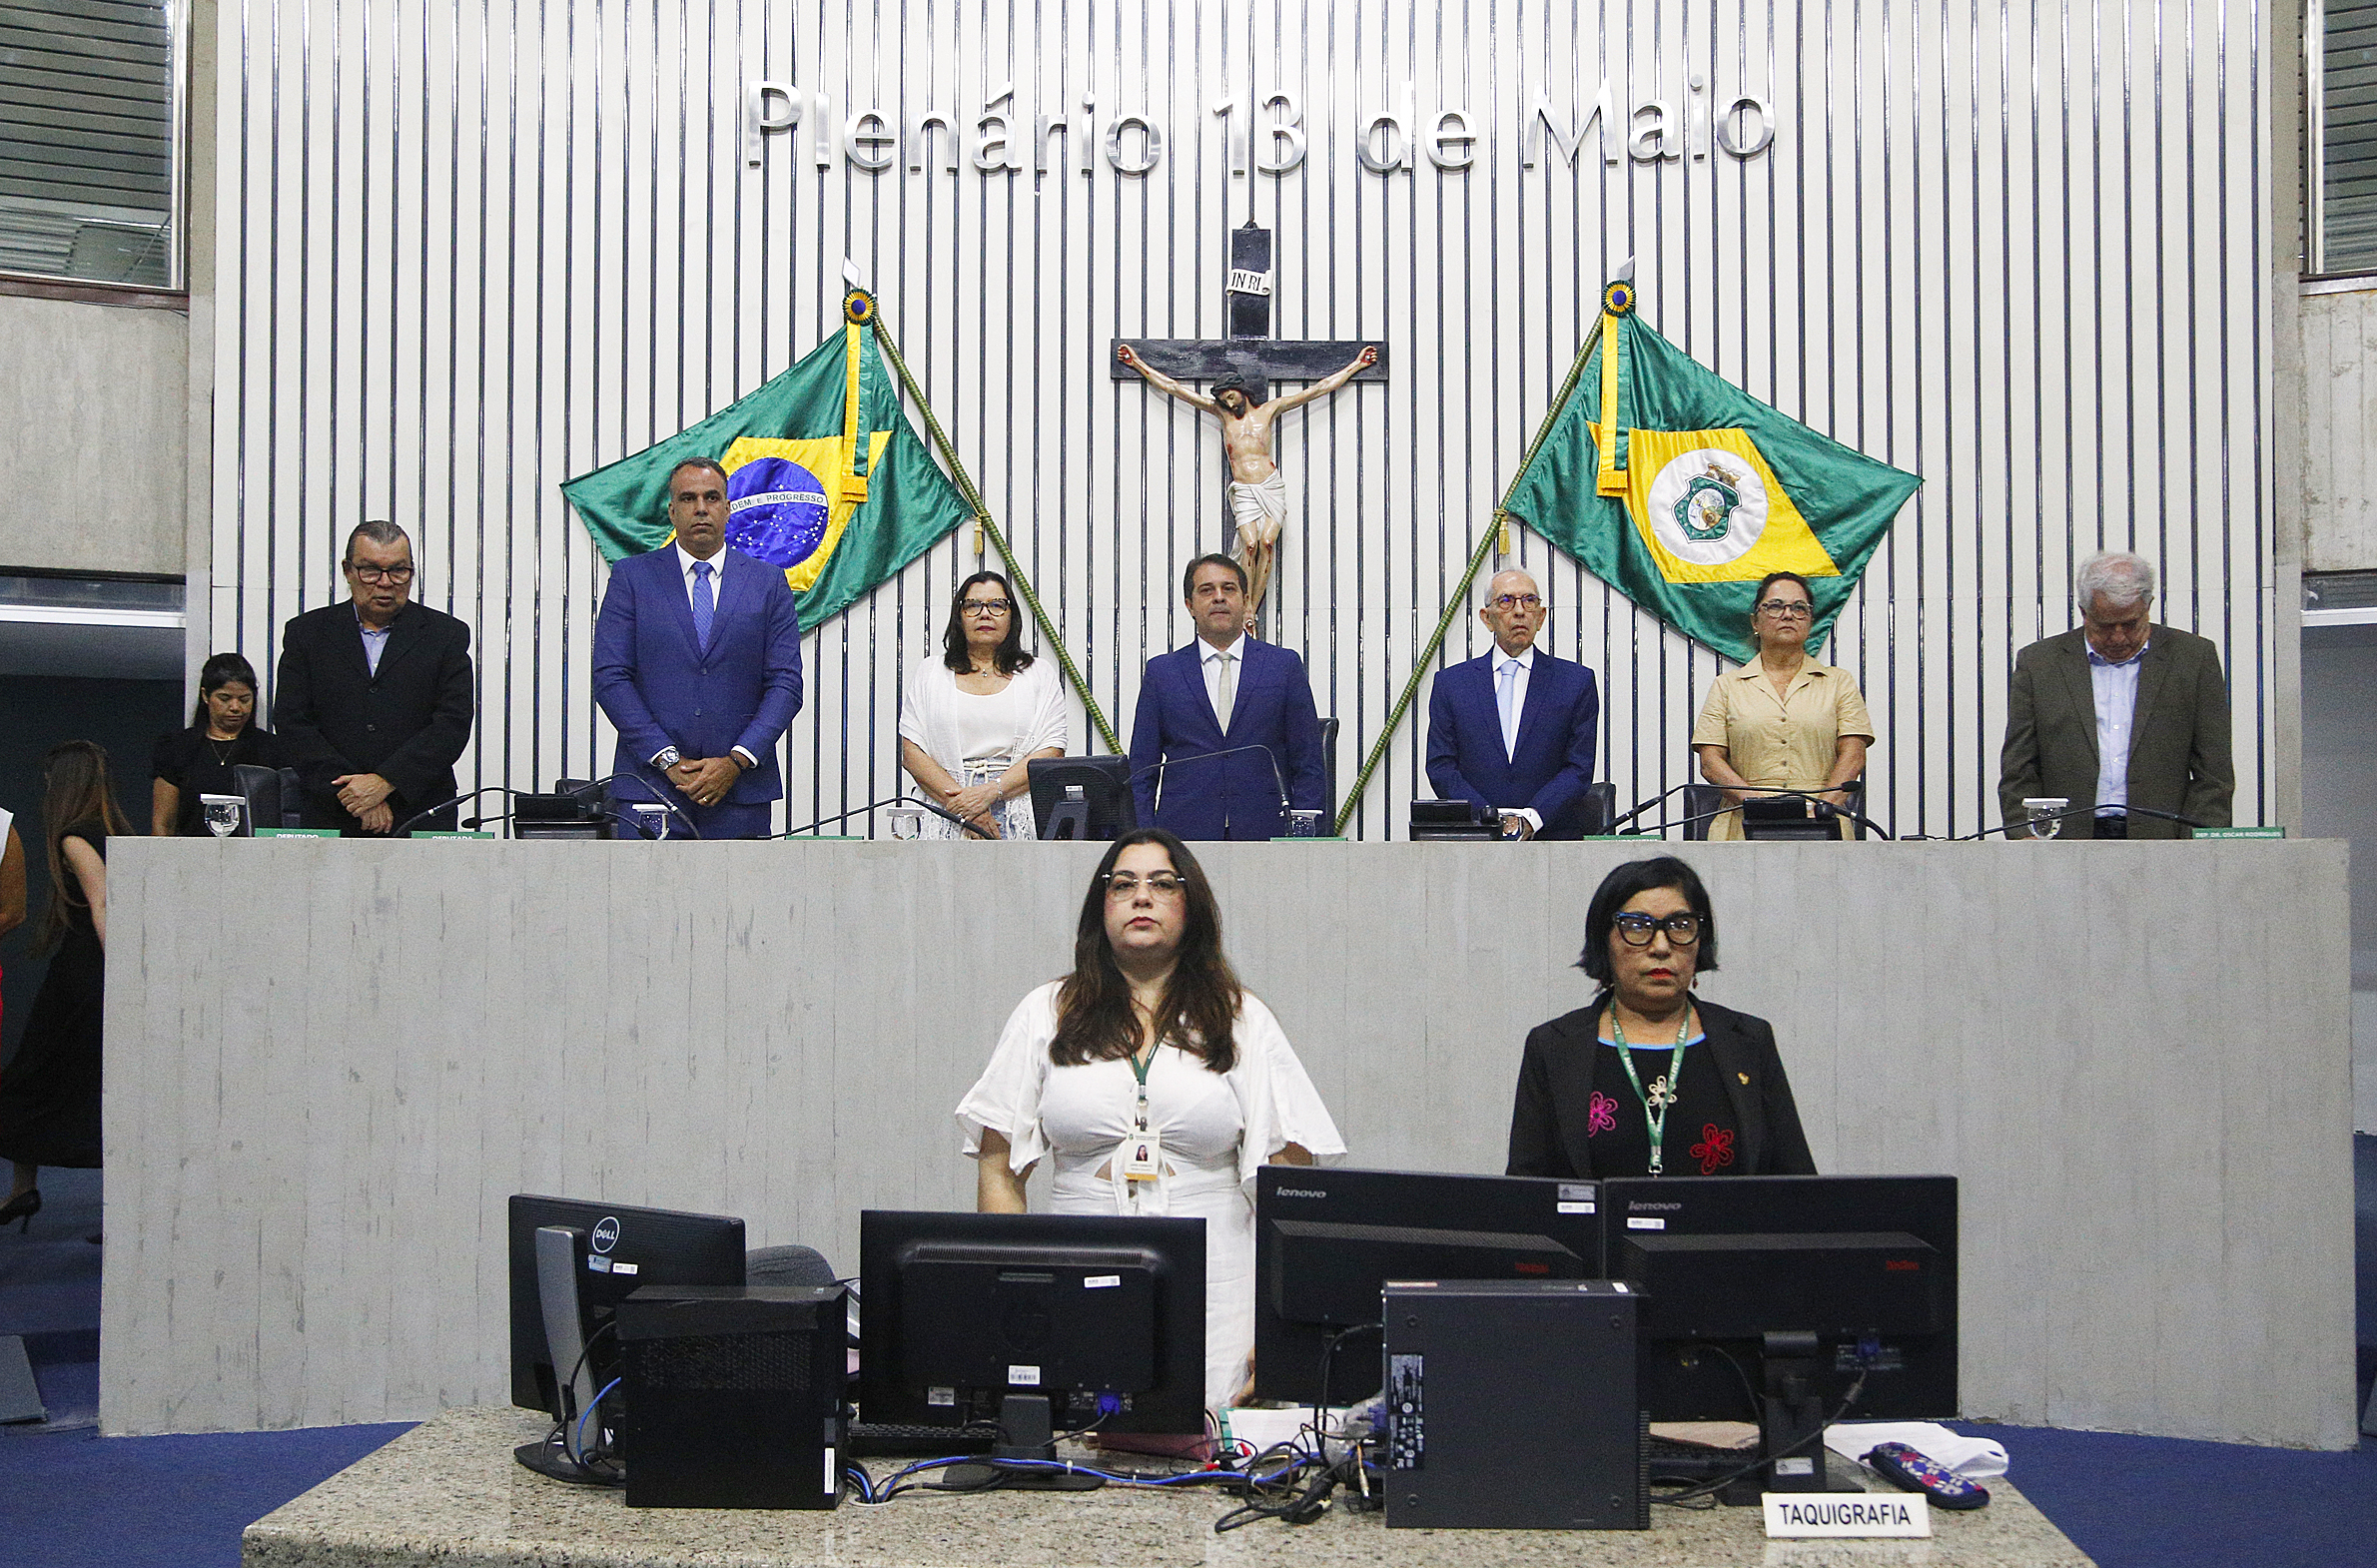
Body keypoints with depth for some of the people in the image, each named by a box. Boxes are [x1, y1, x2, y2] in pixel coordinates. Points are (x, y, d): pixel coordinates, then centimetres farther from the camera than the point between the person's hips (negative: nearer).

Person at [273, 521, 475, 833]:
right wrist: (348, 794, -8)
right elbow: (291, 722, 3)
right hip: (331, 818, 1)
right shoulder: (307, 632, 12)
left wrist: (385, 782, -12)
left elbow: (454, 724, -1)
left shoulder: (447, 635, 9)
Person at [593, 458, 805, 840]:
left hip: (741, 789, 1)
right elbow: (610, 678, 0)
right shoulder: (631, 577, 7)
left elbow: (786, 683, 4)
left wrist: (736, 761, -9)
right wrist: (669, 759, -9)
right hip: (650, 786, -1)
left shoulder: (768, 583, 9)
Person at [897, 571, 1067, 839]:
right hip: (949, 818, 0)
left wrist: (990, 791, -10)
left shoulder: (1039, 674, 15)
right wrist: (962, 804, -8)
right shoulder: (928, 674, 17)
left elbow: (1052, 752, 4)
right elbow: (911, 752, 6)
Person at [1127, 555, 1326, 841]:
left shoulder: (1284, 665, 9)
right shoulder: (1161, 672, 10)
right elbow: (1142, 770, 10)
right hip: (1185, 833, 0)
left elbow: (1309, 766, 8)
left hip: (1263, 833, 0)